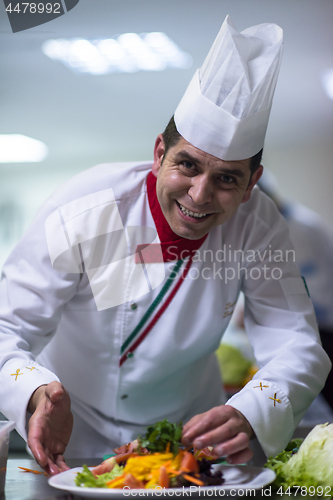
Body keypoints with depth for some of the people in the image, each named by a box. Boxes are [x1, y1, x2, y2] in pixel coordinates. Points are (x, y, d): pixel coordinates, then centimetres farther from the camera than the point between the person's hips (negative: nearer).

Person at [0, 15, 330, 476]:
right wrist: (38, 395, -45)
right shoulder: (81, 214, -24)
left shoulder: (257, 225, -17)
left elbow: (296, 345, -20)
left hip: (188, 426, 1)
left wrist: (250, 415, -42)